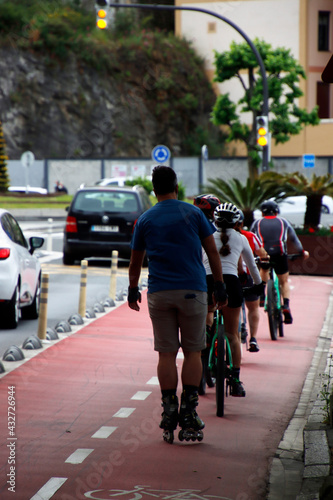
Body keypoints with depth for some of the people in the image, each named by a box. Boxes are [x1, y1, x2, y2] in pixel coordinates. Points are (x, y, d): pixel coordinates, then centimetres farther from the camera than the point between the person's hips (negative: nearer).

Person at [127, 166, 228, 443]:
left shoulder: (145, 219, 7)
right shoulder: (193, 213, 3)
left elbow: (135, 262, 15)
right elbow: (212, 252, 4)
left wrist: (133, 291, 29)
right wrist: (220, 286, 12)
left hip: (159, 294, 1)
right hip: (193, 290, -1)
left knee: (166, 354, 4)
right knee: (192, 351, 6)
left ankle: (169, 412, 2)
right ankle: (189, 411, 0)